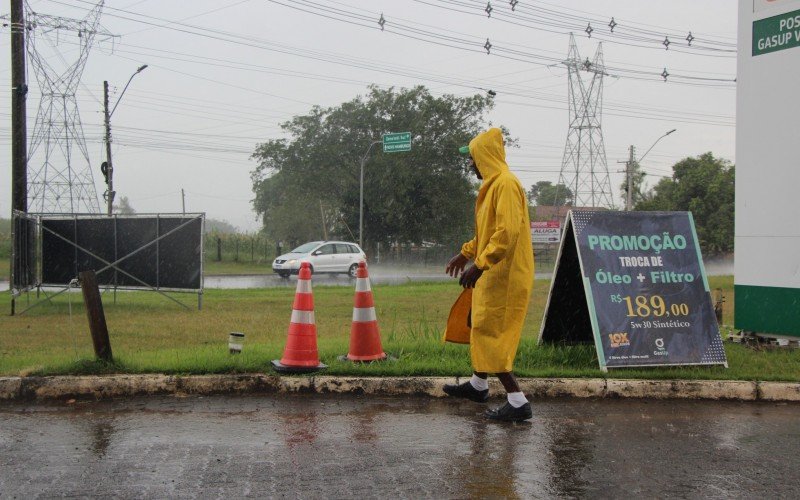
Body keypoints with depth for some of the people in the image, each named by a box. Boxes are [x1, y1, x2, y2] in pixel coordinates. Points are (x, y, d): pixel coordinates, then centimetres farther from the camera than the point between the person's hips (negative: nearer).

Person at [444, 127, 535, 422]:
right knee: (481, 326, 22)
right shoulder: (493, 185, 15)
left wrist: (479, 265, -28)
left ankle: (517, 403, -8)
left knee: (489, 334, -9)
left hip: (504, 276, -10)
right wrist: (466, 254, 26)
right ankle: (478, 385, 38)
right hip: (493, 274, 10)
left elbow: (508, 232, -27)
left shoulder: (506, 184, -18)